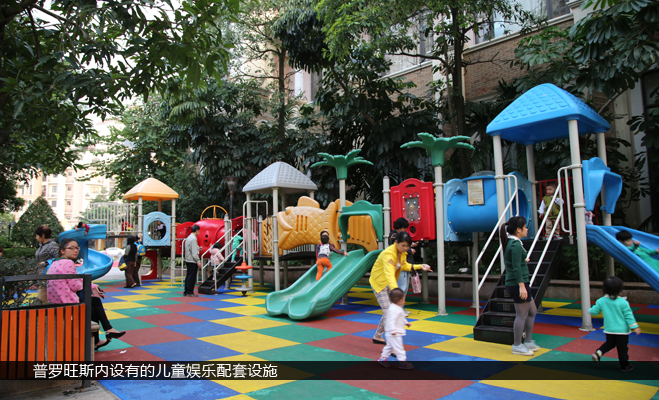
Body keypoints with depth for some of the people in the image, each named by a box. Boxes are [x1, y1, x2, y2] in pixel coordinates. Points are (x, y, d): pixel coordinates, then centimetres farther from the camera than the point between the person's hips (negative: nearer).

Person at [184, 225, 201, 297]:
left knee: (189, 276, 13)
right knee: (192, 277, -5)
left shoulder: (189, 238, 15)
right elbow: (194, 252, -18)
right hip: (192, 261, -10)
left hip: (188, 260, 10)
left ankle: (186, 292, 17)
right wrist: (198, 261, -17)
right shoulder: (193, 238, -15)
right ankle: (189, 292, -1)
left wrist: (198, 248, 19)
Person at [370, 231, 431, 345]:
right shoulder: (388, 254, -31)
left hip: (389, 284, 9)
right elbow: (389, 274, -43)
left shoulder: (403, 253, -2)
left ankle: (377, 336, 29)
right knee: (388, 311, -15)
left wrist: (420, 266, 3)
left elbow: (404, 265, 16)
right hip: (379, 283, -9)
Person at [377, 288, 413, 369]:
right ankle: (402, 361, 7)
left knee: (389, 346, 20)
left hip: (395, 333, 11)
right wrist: (393, 330, -31)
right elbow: (391, 321, -29)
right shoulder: (393, 309, -24)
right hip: (394, 334, -11)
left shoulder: (397, 308, 11)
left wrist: (406, 323, 31)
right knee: (399, 347, -2)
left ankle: (382, 359, 29)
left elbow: (401, 318, 27)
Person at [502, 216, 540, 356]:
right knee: (522, 315, -1)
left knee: (532, 311, 19)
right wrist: (522, 286, -25)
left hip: (515, 284, 10)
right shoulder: (516, 245, -18)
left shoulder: (512, 243, 13)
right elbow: (516, 268, -23)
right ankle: (517, 346, 11)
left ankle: (528, 342, 29)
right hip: (517, 284, -10)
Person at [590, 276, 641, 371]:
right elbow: (628, 315, -13)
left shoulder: (601, 301, -6)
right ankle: (624, 366, 20)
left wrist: (590, 310, 25)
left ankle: (598, 353, 3)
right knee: (622, 348, 8)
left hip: (609, 329, 4)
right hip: (622, 330, -4)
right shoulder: (623, 302, -16)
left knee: (609, 343, 22)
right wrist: (635, 327, -4)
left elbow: (594, 311, 3)